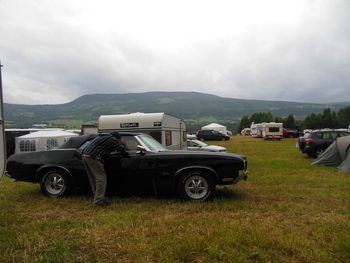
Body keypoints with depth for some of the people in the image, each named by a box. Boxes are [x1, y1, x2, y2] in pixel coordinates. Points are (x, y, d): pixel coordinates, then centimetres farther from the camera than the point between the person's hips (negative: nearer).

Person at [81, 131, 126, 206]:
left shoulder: (102, 136, 27)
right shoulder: (112, 139, 0)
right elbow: (121, 149, 6)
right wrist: (123, 144, 27)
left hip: (84, 155, 10)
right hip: (92, 157, -10)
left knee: (93, 178, 15)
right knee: (101, 178, -5)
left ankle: (97, 197, 23)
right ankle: (99, 200, -5)